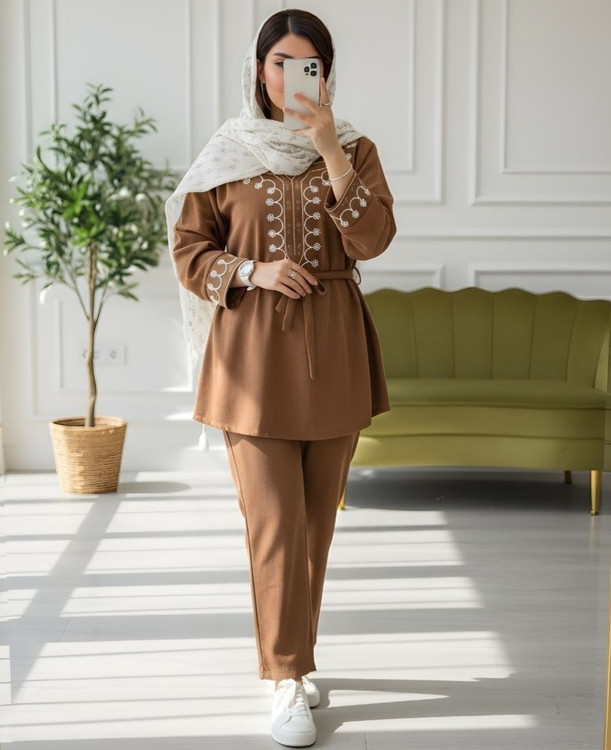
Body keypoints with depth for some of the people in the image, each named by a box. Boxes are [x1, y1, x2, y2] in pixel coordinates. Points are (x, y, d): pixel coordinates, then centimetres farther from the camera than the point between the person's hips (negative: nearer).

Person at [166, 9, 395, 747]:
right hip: (253, 352, -2)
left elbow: (372, 239, -11)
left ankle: (295, 656, 26)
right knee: (275, 523, -7)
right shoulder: (225, 155, 3)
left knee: (316, 520, 10)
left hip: (332, 351, 2)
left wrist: (331, 152, -19)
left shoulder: (353, 150, 5)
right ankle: (287, 681, 3)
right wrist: (252, 273, -13)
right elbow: (188, 252, 4)